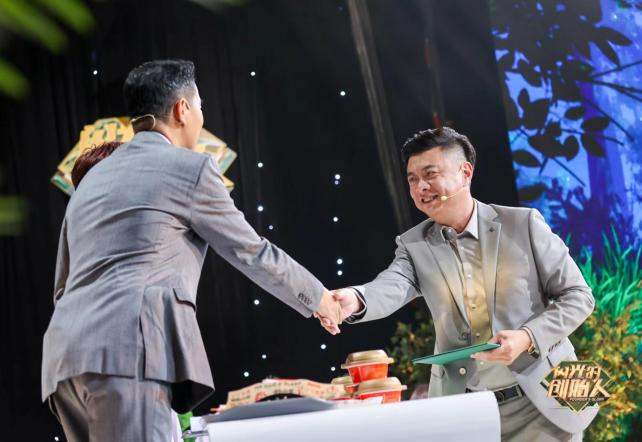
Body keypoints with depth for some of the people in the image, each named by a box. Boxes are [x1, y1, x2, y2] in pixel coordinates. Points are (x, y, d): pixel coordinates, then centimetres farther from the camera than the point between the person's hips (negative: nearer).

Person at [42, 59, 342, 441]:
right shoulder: (191, 169, 4)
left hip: (69, 355, 8)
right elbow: (253, 253, 13)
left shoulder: (94, 177, 25)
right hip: (126, 351, -8)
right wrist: (317, 298, 27)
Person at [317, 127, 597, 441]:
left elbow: (578, 296, -3)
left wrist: (527, 338, -19)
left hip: (541, 405, -2)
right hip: (462, 413, 2)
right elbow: (391, 288, -19)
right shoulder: (413, 245, 1)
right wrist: (355, 300, -42)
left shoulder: (523, 224, -5)